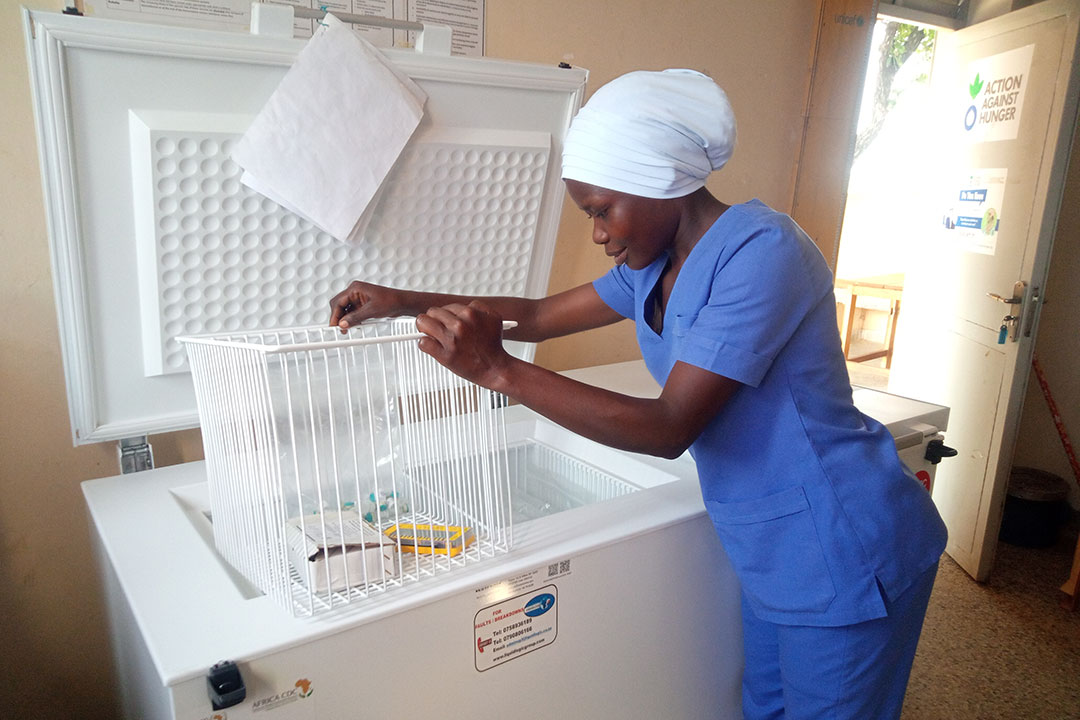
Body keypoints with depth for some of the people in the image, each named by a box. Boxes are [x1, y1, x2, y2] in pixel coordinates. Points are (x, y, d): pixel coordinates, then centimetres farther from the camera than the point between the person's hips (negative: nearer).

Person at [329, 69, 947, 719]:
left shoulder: (760, 251, -24)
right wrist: (403, 301, 7)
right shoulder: (657, 265, 4)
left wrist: (498, 369, -29)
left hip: (842, 560, -7)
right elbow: (540, 316, 11)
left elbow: (669, 429, -27)